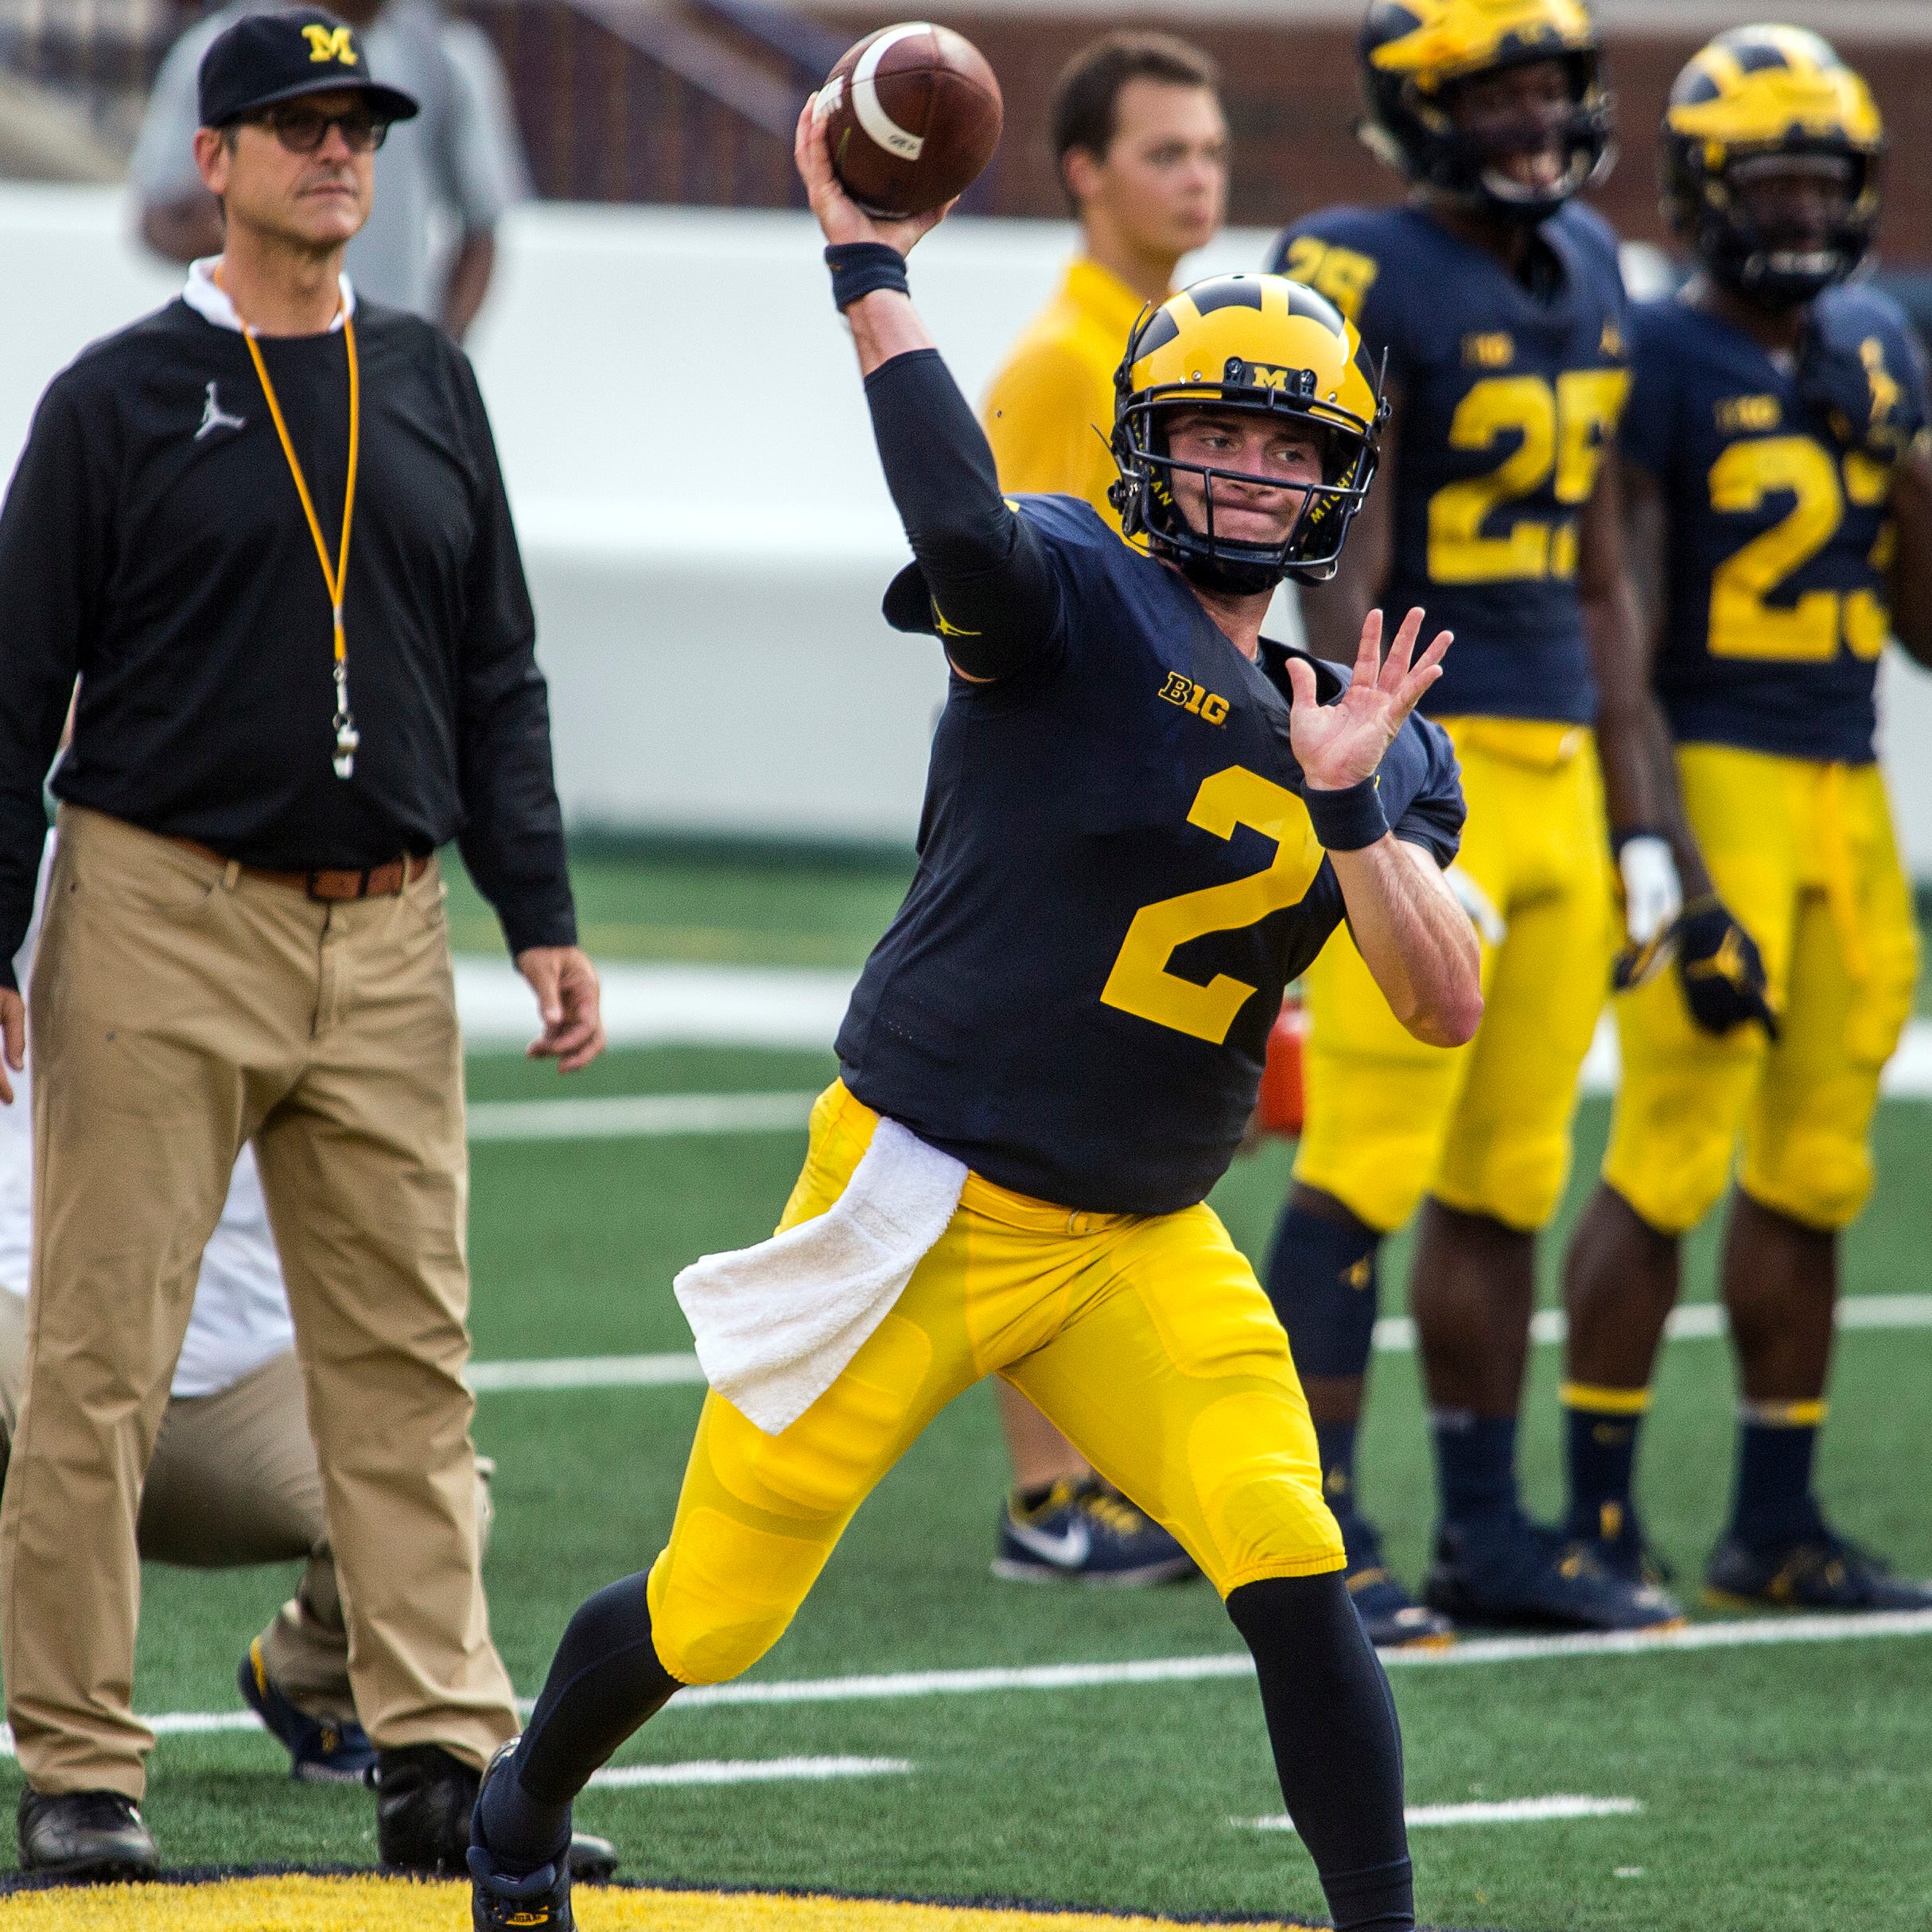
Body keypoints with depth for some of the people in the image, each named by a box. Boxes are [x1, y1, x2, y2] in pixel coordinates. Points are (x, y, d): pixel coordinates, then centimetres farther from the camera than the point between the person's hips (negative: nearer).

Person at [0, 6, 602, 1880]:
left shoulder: (430, 388, 13)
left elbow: (497, 673, 16)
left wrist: (540, 913, 8)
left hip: (384, 938, 4)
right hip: (164, 920, -4)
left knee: (408, 1361, 3)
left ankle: (444, 1760, 4)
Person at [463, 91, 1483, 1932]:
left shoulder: (1371, 739, 7)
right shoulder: (1073, 601, -9)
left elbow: (1444, 1005, -6)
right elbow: (964, 523, -34)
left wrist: (1349, 809, -20)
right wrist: (868, 269, -33)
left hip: (1143, 1252, 4)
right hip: (917, 1206, -4)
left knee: (1294, 1573, -17)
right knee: (712, 1613, 7)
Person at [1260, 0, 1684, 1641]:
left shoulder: (1587, 275, 14)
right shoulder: (1365, 281, -11)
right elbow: (1343, 581, -14)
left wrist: (1639, 822, 18)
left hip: (1558, 765, 8)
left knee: (1509, 1183, 11)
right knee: (1368, 1172, -7)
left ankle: (1486, 1534, 18)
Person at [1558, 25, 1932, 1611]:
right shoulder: (1659, 361, -9)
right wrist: (1660, 854, -17)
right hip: (1711, 780, -7)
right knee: (1670, 1164, -8)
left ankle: (1778, 1522, 15)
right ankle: (1599, 1510, 0)